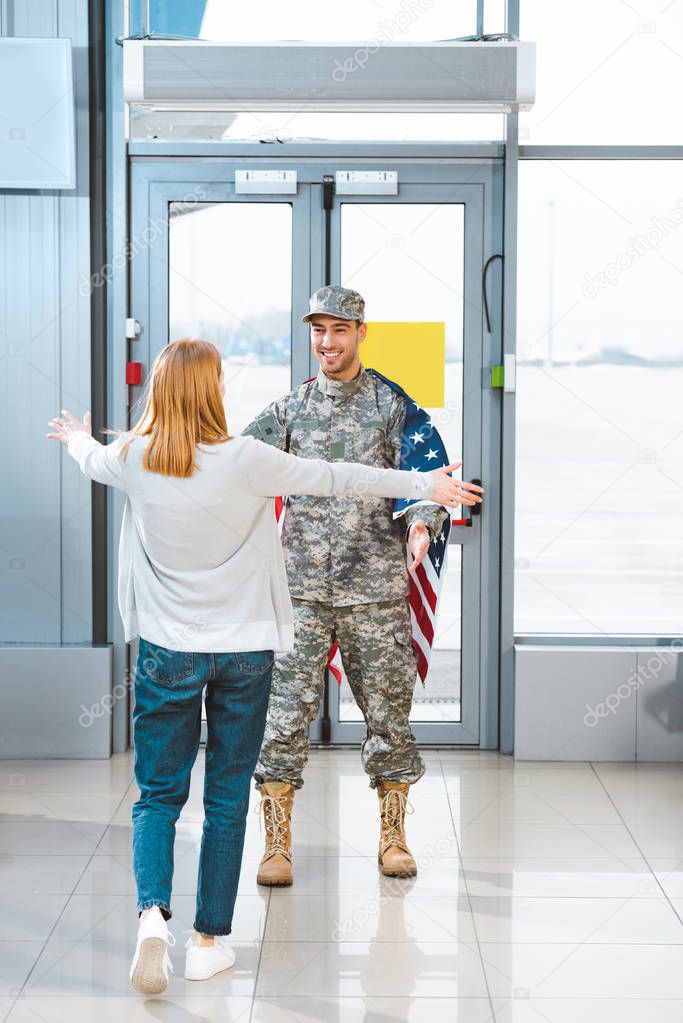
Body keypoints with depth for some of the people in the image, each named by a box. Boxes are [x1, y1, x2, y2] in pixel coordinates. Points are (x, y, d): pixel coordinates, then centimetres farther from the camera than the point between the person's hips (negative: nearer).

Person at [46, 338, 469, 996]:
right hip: (243, 652, -2)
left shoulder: (131, 460, -5)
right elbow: (334, 479, -5)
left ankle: (152, 910, -12)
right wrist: (428, 484, 8)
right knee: (228, 798, 10)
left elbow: (92, 459, 19)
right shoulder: (245, 461, -13)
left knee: (157, 793, 11)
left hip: (166, 652, 2)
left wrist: (77, 438, 45)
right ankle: (209, 940, 16)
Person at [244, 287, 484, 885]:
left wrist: (422, 522, -25)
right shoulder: (290, 409, 10)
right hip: (301, 585, 1)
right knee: (285, 713, -3)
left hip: (376, 587, -1)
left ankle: (393, 836, 23)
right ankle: (277, 846, 6)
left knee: (388, 710, 7)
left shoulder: (392, 404, 3)